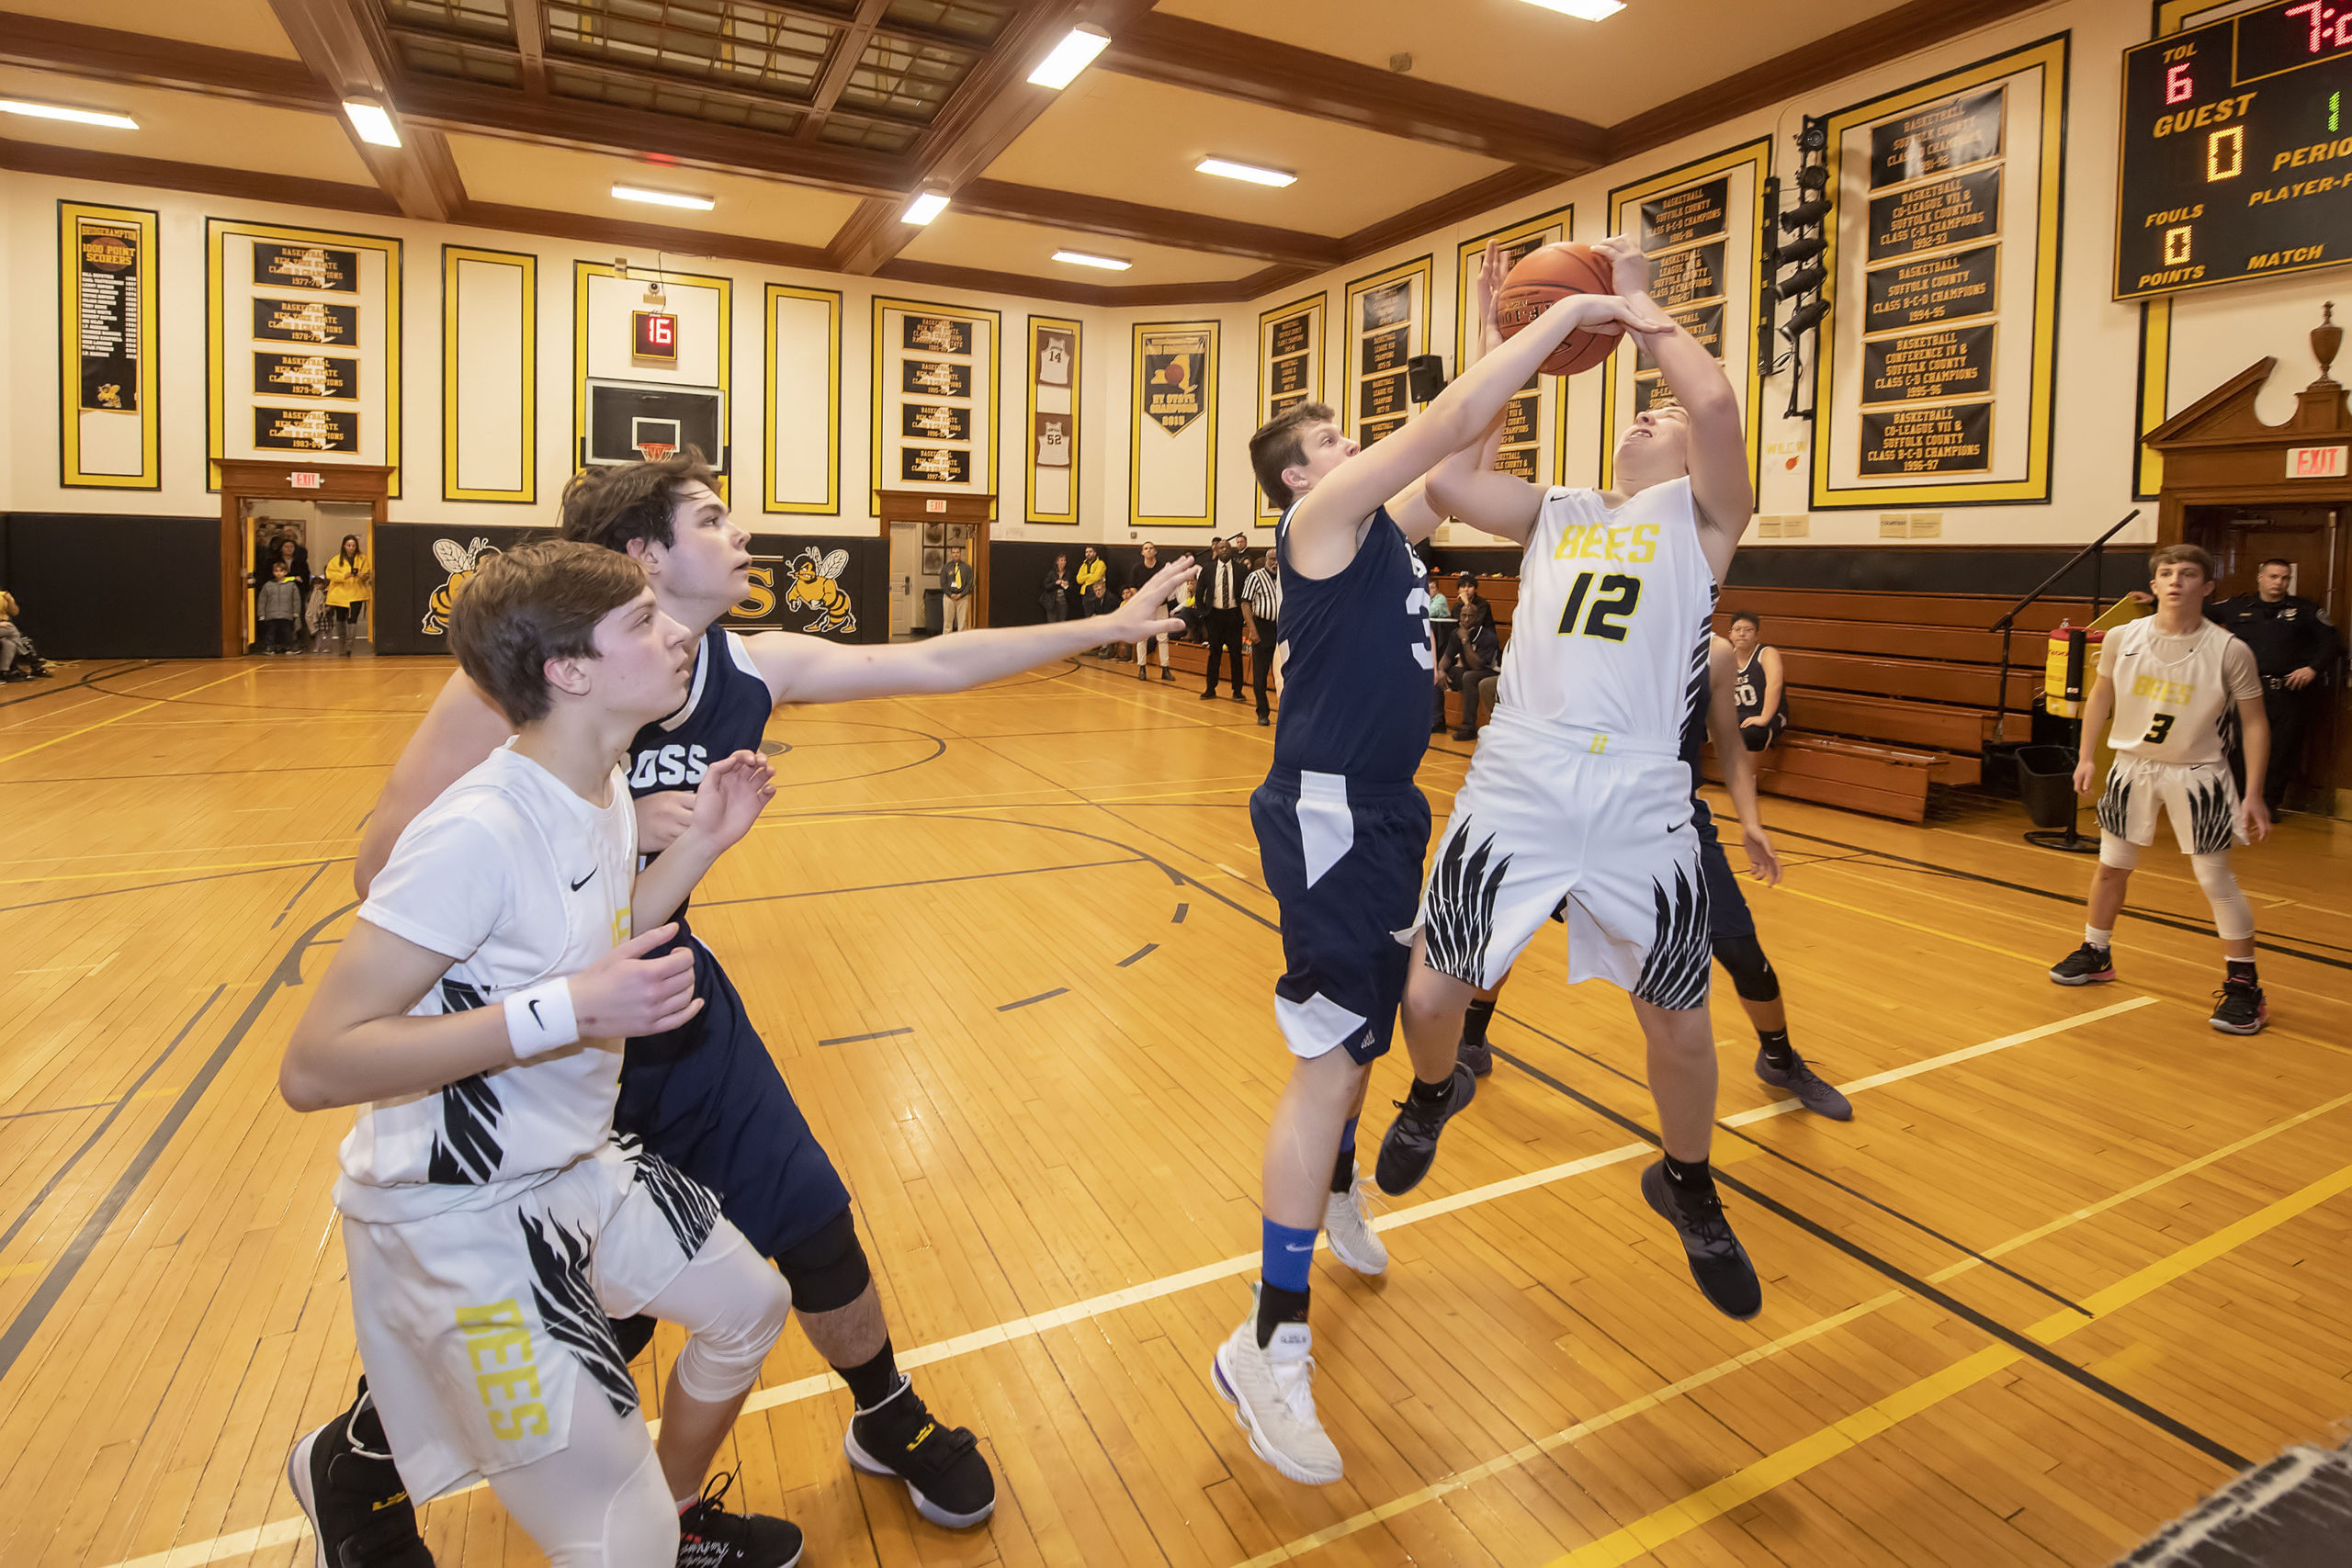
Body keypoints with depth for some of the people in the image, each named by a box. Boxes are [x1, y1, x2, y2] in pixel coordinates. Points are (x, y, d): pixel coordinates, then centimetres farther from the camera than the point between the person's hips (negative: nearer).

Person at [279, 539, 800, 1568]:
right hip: (456, 1215, -9)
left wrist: (698, 845, 1)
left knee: (750, 1307, 21)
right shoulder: (480, 829, -28)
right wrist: (566, 1011, -34)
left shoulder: (609, 793, -1)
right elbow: (312, 1068, -27)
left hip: (579, 1168, 9)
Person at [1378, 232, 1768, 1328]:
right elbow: (1445, 475, 6)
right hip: (1512, 794, 2)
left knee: (1679, 1028, 10)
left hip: (1642, 811, -2)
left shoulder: (1702, 515, 8)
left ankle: (1686, 1188, 40)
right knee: (1430, 999, 4)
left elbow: (1717, 401, -11)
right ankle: (1434, 1093, 40)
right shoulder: (1555, 515, 19)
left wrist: (1636, 300, 1)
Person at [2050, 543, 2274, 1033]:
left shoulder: (2230, 651, -14)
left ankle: (2243, 983, 9)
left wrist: (2253, 794, -10)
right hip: (2132, 766, 3)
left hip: (2197, 773, -3)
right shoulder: (2122, 638, -6)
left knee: (2215, 877, -4)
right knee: (2111, 865, 13)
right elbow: (2100, 695, 10)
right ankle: (2095, 954, 31)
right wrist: (2087, 756, 7)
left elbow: (2254, 722, -7)